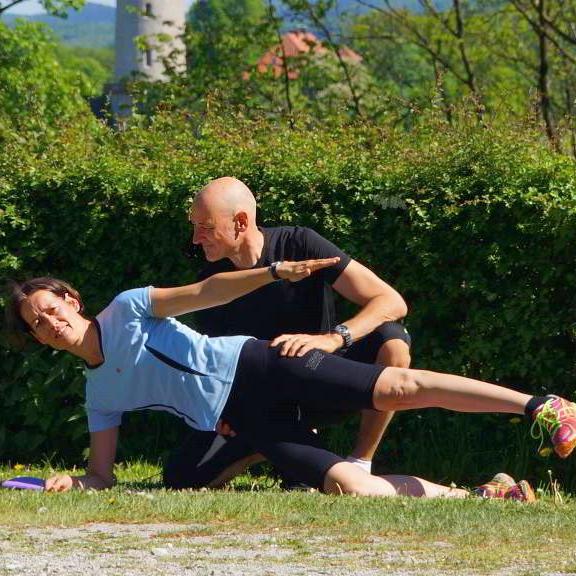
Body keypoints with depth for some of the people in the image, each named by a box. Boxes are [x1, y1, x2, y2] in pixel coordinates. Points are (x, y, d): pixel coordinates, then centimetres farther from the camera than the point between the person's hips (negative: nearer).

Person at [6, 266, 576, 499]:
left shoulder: (126, 310, 3)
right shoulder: (98, 396, 15)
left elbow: (203, 292, -3)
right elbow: (102, 473, 17)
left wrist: (274, 272, -17)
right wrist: (73, 481, -6)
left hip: (255, 364, -4)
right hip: (242, 418, 4)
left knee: (398, 388, -21)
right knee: (346, 485, -20)